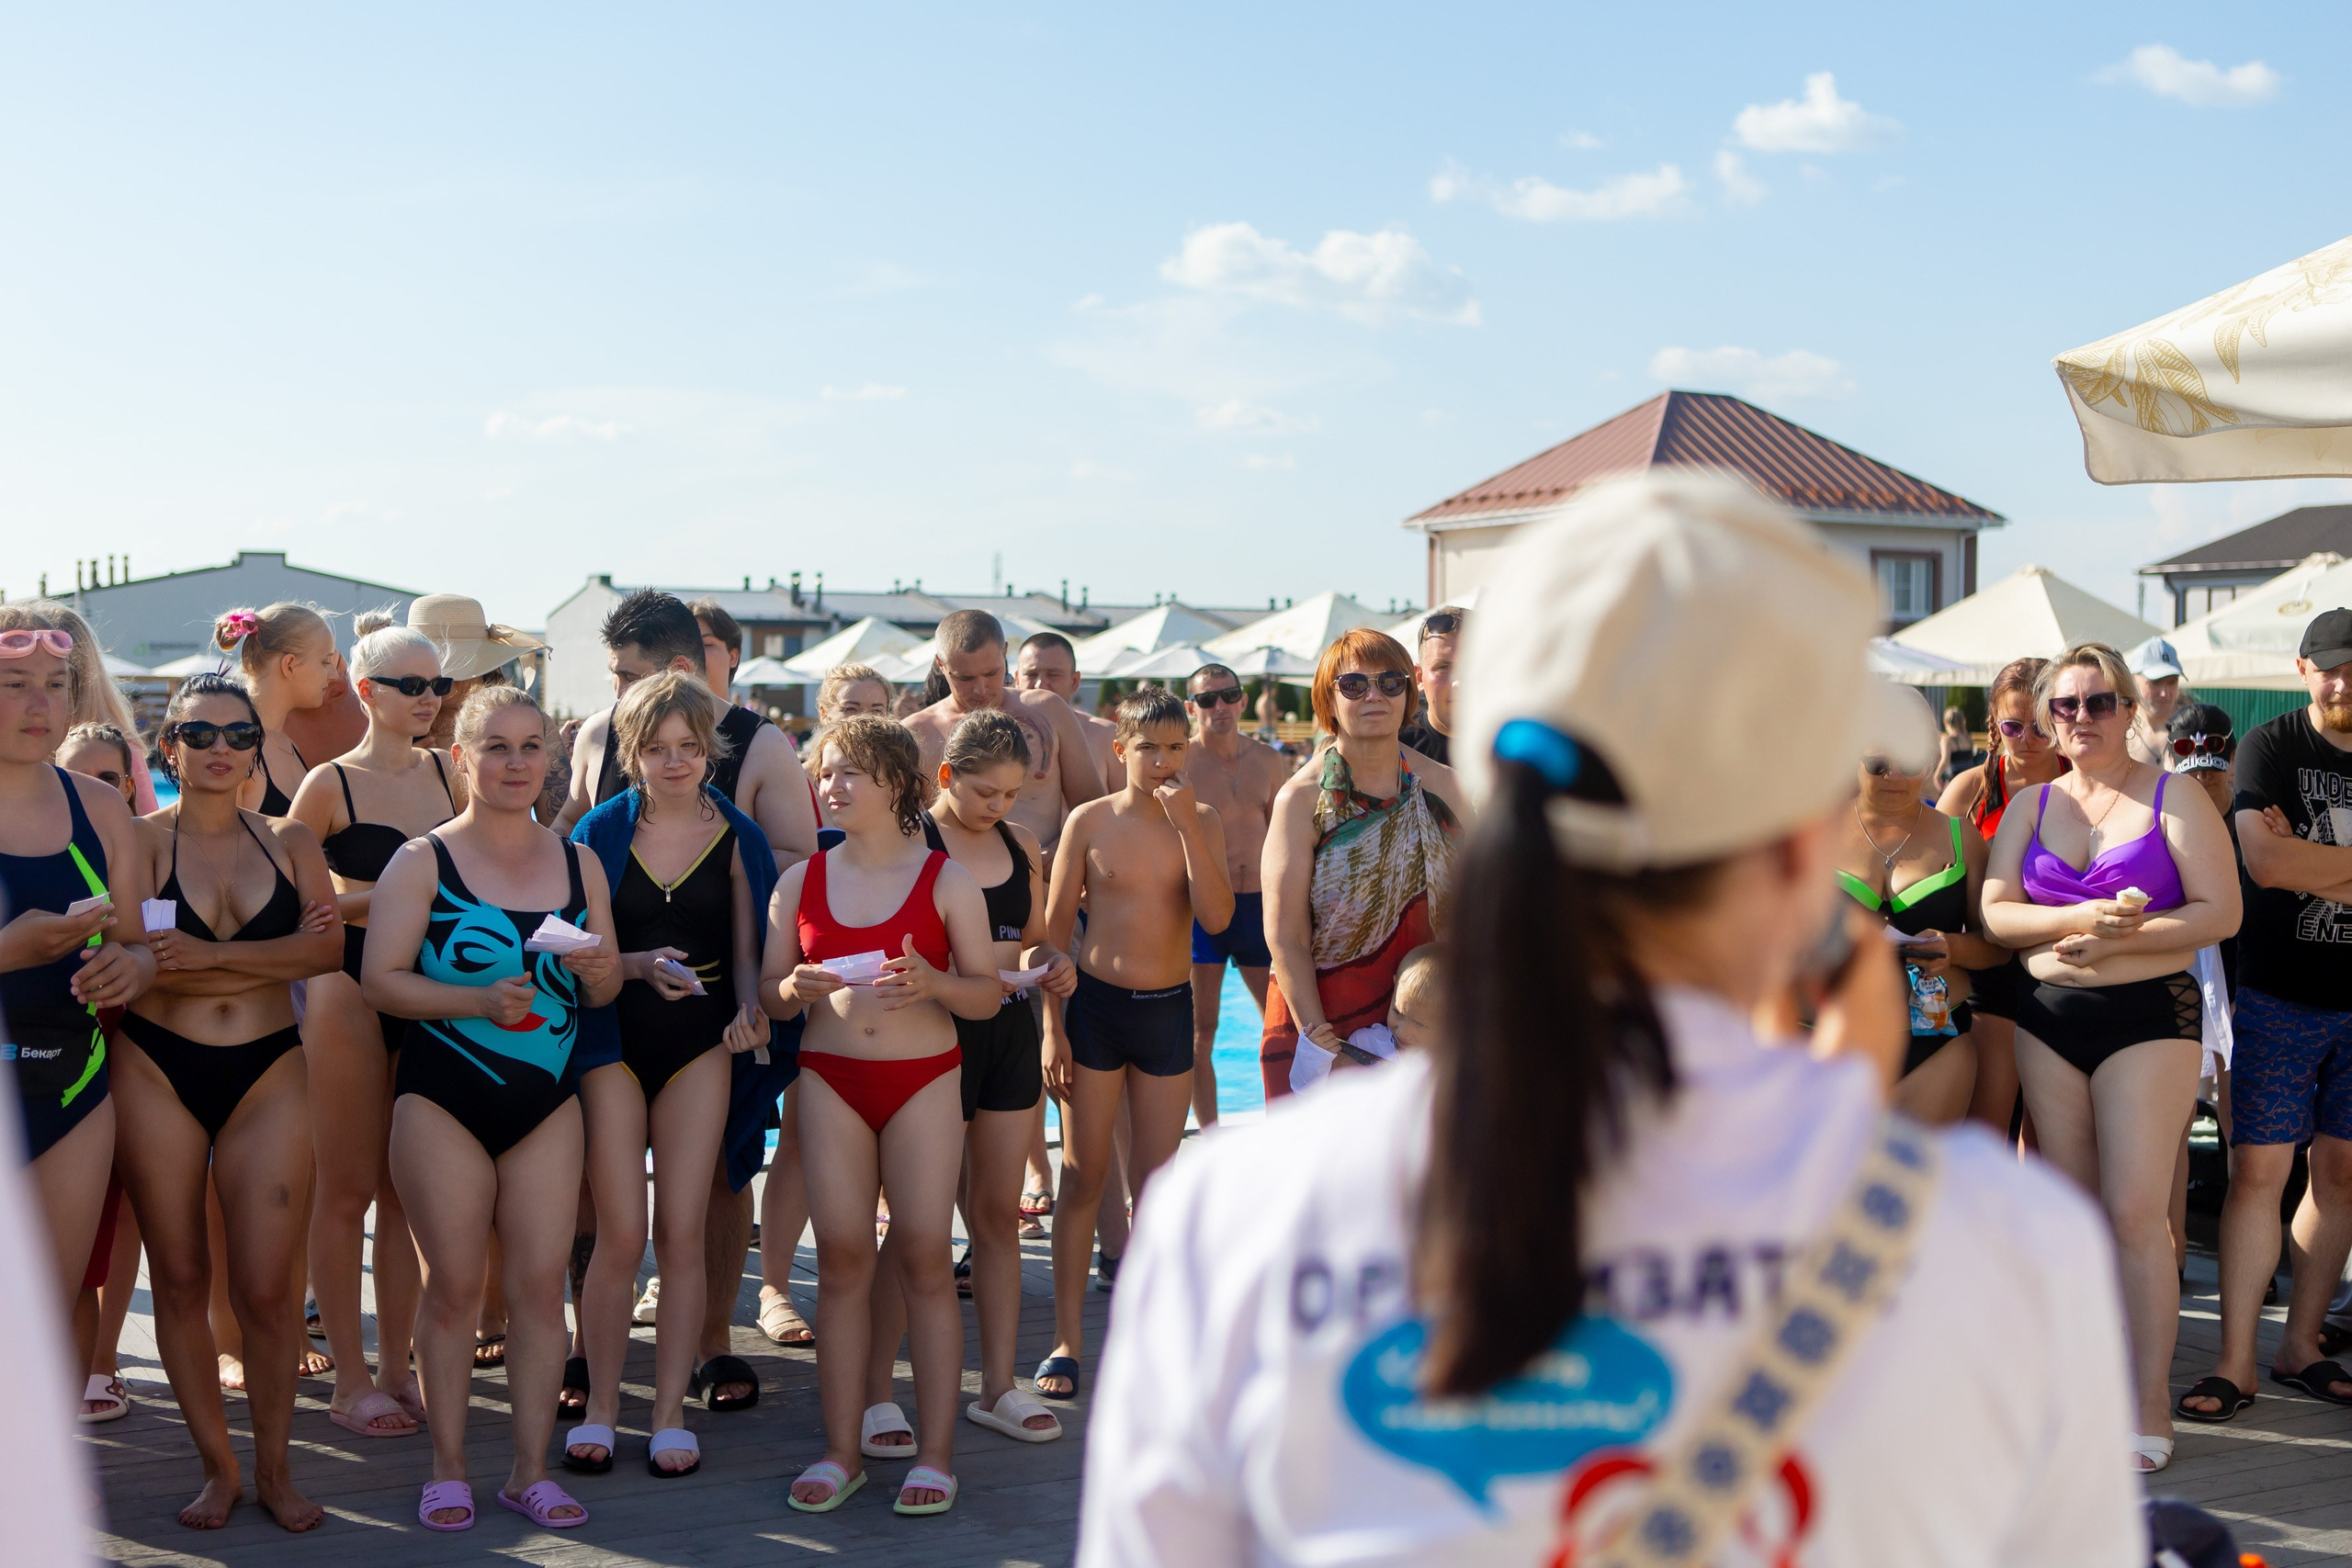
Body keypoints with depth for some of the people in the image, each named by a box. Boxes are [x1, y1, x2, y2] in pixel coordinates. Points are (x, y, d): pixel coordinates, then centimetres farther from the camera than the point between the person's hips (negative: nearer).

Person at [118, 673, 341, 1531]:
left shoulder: (290, 841, 9)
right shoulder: (142, 839, 1)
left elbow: (329, 947, -6)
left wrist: (211, 955, -16)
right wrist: (272, 959, -12)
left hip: (268, 1074, 1)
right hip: (158, 1070, -1)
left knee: (267, 1288, -3)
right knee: (180, 1280, 5)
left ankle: (273, 1467, 13)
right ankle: (217, 1466, 19)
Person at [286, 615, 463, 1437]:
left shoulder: (447, 772, 9)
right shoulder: (330, 784, -4)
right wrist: (372, 898, -15)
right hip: (352, 988, -4)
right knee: (348, 1187, 1)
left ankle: (396, 1368, 18)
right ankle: (349, 1378, 10)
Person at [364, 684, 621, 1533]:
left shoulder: (578, 863, 9)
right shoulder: (423, 861, -2)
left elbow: (605, 991, 14)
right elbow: (380, 979, -10)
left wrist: (600, 971, -9)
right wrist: (479, 1000, -21)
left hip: (547, 1101, 3)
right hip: (442, 1096, -3)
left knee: (541, 1283, 2)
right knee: (453, 1285, 2)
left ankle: (531, 1469, 11)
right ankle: (447, 1469, 13)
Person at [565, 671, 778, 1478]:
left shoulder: (735, 836, 5)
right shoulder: (599, 833, 3)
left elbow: (747, 950, 7)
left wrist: (749, 1009, -13)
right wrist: (639, 965, -17)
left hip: (700, 1042, 1)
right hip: (613, 1043, -1)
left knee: (683, 1235, 1)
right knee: (621, 1235, -4)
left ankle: (670, 1412, 11)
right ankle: (600, 1406, 11)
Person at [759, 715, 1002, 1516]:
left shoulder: (945, 879, 1)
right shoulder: (800, 882, 7)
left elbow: (989, 993, 1)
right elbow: (768, 995, 11)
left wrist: (934, 983, -19)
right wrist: (796, 989, -12)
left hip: (924, 1080, -2)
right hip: (830, 1079, 2)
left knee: (924, 1255, -2)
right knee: (841, 1255, 1)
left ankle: (936, 1451, 6)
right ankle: (842, 1449, 9)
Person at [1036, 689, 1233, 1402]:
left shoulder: (1202, 823, 0)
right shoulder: (1090, 821, -3)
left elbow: (1217, 917, -14)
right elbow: (1056, 927, 1)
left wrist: (1185, 823, -18)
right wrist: (1052, 1026, -3)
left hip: (1169, 1008, 1)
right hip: (1095, 1003, -1)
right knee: (1083, 1177, 3)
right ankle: (1067, 1340, 11)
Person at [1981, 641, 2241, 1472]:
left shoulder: (2176, 800, 1)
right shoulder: (2030, 806, 12)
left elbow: (2221, 911, -7)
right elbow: (1995, 912, 2)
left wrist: (2120, 938, -17)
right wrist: (2081, 917, -14)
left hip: (2150, 1016, -4)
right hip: (2049, 1018, 4)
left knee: (2136, 1211, -10)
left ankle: (2150, 1402, -4)